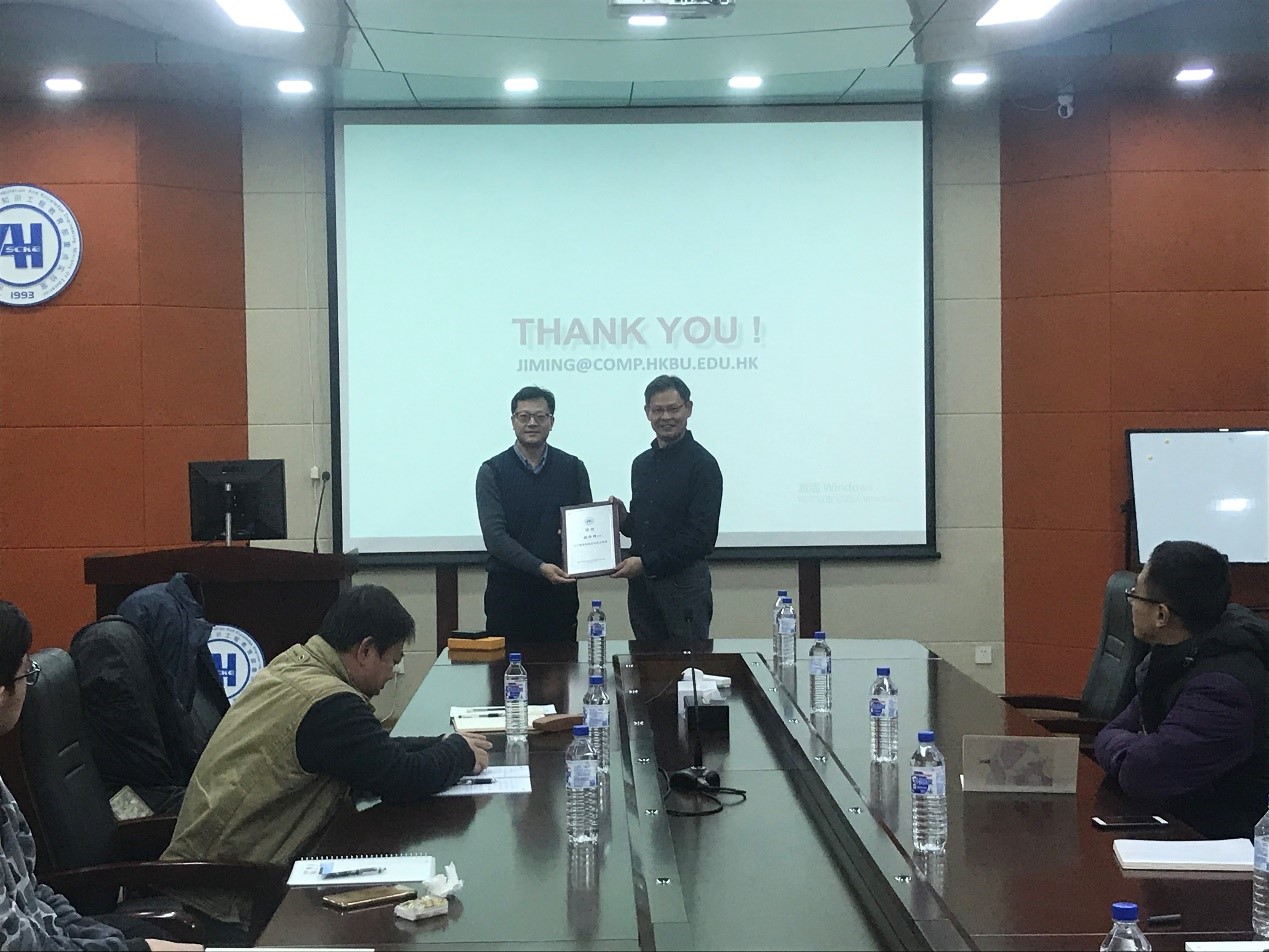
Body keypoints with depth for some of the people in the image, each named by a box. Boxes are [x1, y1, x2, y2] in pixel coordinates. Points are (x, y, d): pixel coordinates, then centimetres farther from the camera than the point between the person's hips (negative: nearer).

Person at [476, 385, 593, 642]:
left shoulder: (573, 468, 6)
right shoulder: (492, 471, -1)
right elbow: (494, 535, -10)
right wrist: (540, 568, -20)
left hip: (560, 589, 2)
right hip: (508, 590, -2)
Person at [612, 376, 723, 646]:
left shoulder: (702, 464, -9)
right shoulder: (641, 463, 14)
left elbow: (701, 535, -15)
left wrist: (646, 563, -17)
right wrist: (623, 519, -1)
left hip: (683, 582, -6)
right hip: (641, 584, 7)